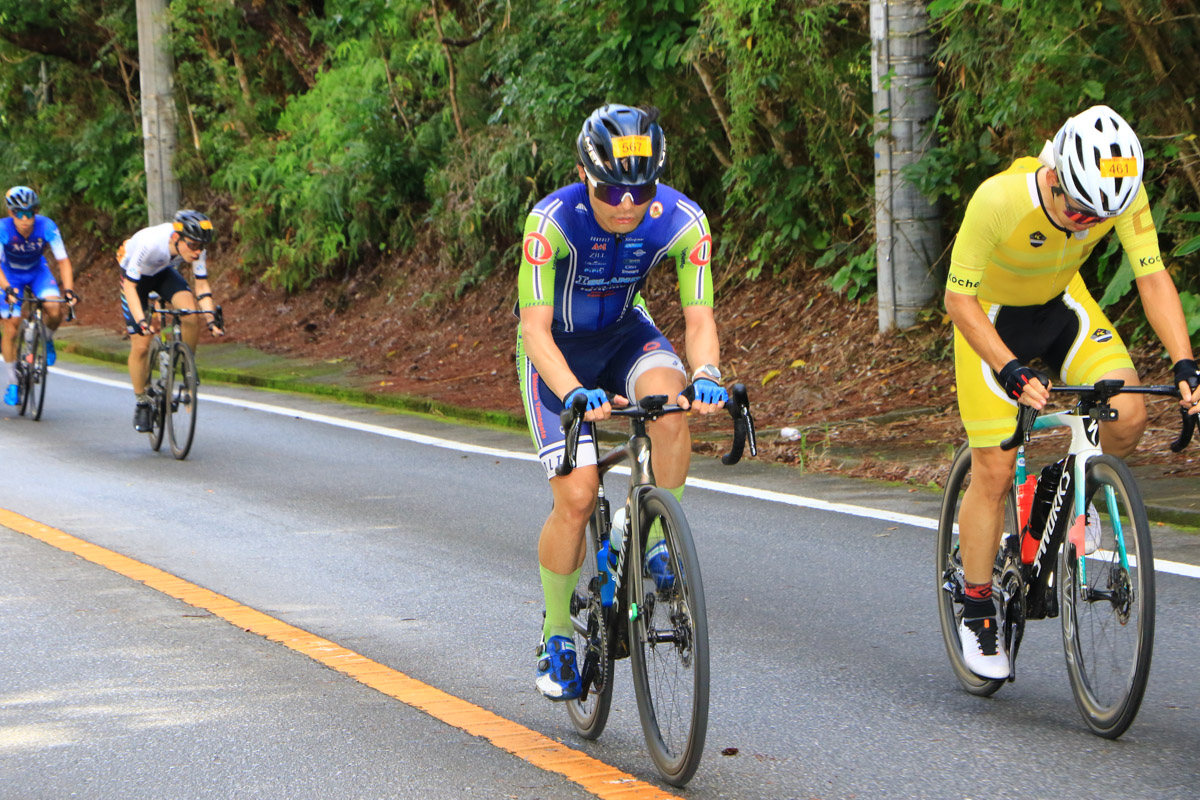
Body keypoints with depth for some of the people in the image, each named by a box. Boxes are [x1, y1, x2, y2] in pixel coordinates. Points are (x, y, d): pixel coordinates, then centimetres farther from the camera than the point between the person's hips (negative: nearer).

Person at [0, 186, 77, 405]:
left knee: (55, 310, -27)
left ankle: (47, 340, 6)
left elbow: (63, 260, -26)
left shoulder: (46, 226, -27)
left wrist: (68, 289, -40)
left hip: (37, 271, 1)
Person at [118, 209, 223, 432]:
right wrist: (141, 321, -44)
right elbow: (130, 285, -33)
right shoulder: (149, 242, -40)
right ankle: (142, 404, 11)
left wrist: (211, 319, -29)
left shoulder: (195, 246, -28)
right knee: (140, 345, -8)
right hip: (136, 276, -3)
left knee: (190, 312, -27)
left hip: (164, 272, 3)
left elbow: (202, 284, -16)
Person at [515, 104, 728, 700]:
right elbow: (535, 328, -34)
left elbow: (698, 317, -24)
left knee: (669, 396, -33)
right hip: (557, 349, -2)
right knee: (576, 496, -14)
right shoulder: (552, 221, -32)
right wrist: (575, 394, -51)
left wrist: (706, 373, -46)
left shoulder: (682, 220, -24)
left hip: (624, 332, 2)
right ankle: (556, 638, 7)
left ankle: (660, 545, -14)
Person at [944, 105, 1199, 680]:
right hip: (992, 315, -3)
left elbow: (1152, 277, -18)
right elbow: (958, 298, -28)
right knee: (994, 471, -8)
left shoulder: (1123, 193, -26)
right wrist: (1013, 372, -40)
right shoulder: (999, 200, -36)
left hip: (1062, 304, 4)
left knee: (1128, 415, -20)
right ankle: (976, 614, 9)